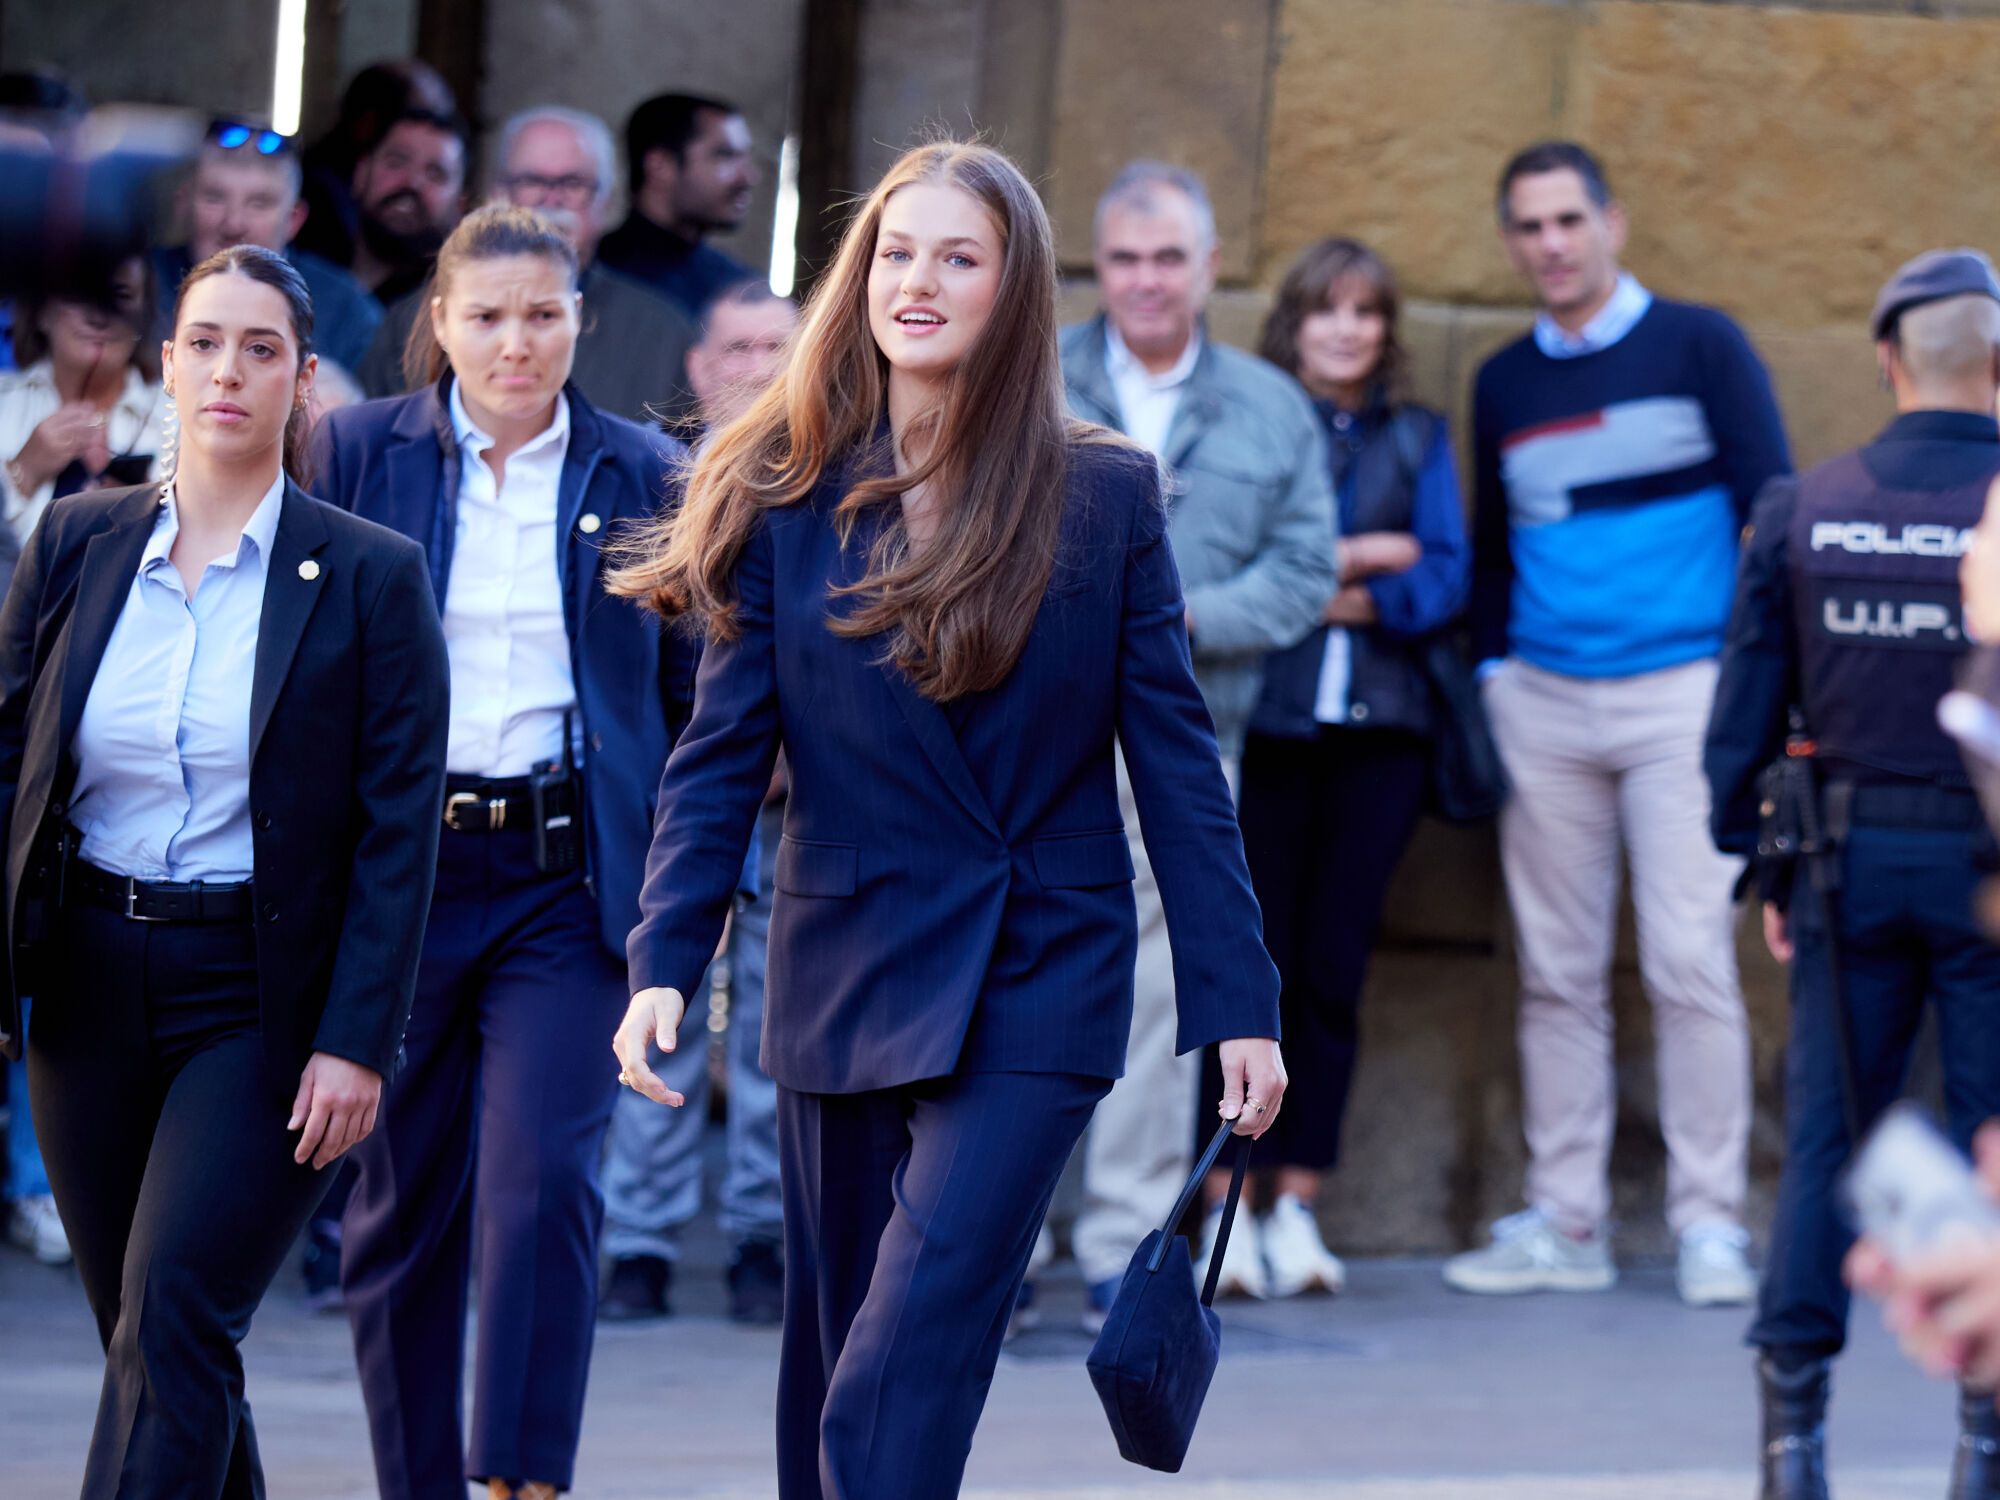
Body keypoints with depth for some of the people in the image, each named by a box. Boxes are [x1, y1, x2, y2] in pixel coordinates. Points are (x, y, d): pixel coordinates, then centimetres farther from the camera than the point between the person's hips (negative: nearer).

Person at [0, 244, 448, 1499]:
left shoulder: (371, 579, -3)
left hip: (261, 994, -4)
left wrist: (356, 1041, -12)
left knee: (174, 1318, -15)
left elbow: (398, 830, -5)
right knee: (152, 1337, 9)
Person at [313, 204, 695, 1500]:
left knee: (542, 1187, -15)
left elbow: (694, 696, 10)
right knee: (400, 1206, 7)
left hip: (568, 879, -1)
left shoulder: (644, 476, 5)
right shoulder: (356, 457, 4)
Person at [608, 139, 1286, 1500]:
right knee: (833, 1372, 11)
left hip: (1035, 990, -3)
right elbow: (722, 757, 1)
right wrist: (665, 964, -12)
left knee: (898, 1386, -15)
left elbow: (1176, 760, 1)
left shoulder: (1106, 497, 0)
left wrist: (1239, 1003, -2)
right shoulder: (786, 496, 3)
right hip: (844, 976, 3)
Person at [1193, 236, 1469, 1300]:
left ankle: (1297, 1204, 5)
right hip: (1262, 721, -3)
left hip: (1378, 730, 3)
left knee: (1334, 965, 0)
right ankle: (1226, 1203, -4)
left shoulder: (1416, 438, 16)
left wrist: (1346, 599, -9)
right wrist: (1357, 554, -7)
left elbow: (1444, 580, 6)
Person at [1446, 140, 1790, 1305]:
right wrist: (1491, 673, 11)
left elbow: (1773, 509, 0)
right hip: (1544, 704, 4)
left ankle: (1712, 1221, -4)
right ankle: (1565, 1223, 8)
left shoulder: (1699, 347, 2)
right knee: (1559, 975, 4)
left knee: (1691, 966, -9)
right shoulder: (1504, 385, 13)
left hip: (1681, 690, -4)